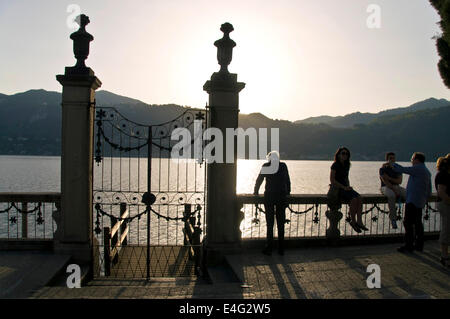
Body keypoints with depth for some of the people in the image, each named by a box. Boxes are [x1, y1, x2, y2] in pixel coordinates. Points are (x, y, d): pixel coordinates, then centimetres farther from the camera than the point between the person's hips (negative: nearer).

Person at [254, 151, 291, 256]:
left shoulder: (266, 166, -1)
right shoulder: (283, 166, 4)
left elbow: (259, 179, 7)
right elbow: (288, 181, 11)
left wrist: (256, 191, 22)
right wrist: (287, 192, 24)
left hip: (269, 196, -2)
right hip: (282, 196, 2)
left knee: (270, 223, 4)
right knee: (281, 223, 9)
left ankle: (269, 248, 4)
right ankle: (281, 249, 13)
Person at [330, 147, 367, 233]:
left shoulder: (346, 165, 14)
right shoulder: (335, 165, -9)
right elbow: (332, 180, -14)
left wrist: (348, 186, 3)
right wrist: (344, 187, -17)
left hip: (345, 188, 7)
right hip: (336, 188, -7)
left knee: (359, 198, -19)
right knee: (354, 199, -27)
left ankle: (359, 221, -22)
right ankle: (353, 222, -13)